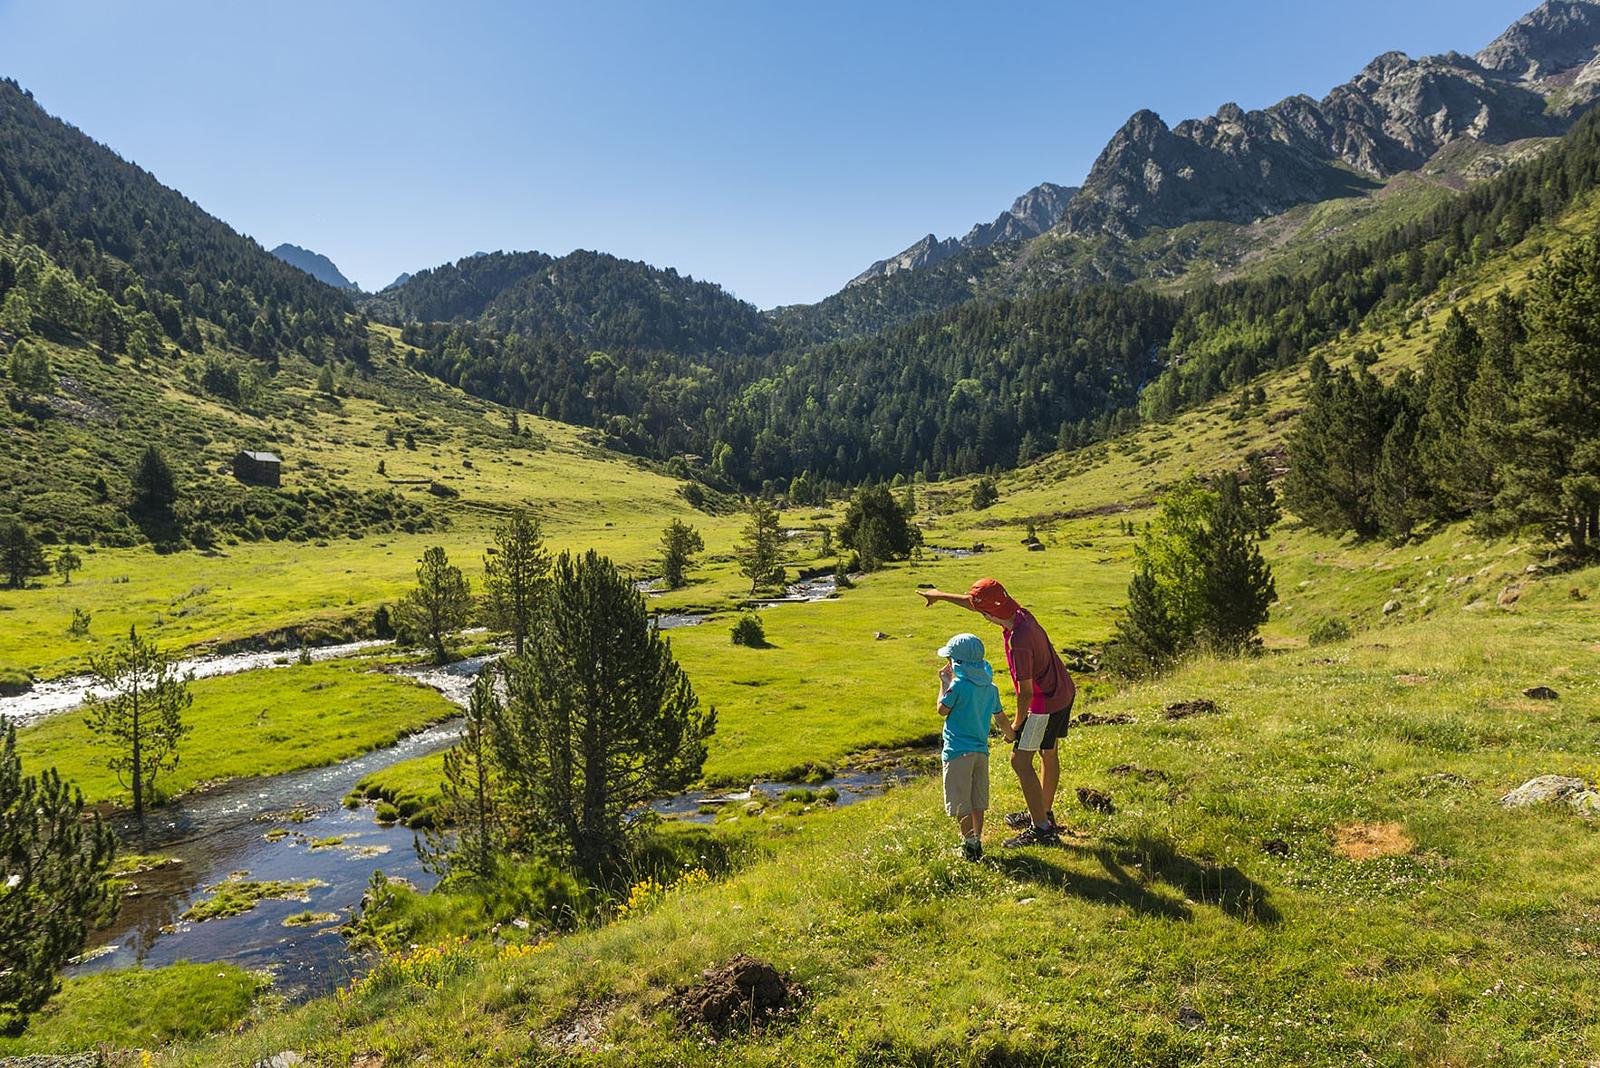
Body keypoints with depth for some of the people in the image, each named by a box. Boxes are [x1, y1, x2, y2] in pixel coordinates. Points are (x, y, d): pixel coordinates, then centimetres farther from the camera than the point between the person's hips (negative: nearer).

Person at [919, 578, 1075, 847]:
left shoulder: (1018, 642, -32)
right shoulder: (1020, 613, -5)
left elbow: (1026, 692, -25)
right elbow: (975, 603, 10)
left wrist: (1015, 726, -10)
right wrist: (942, 596, 19)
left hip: (1045, 703, -10)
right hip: (1064, 692, 10)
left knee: (1020, 760, -4)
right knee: (1048, 754, 21)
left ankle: (1041, 828, 0)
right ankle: (1045, 813, 36)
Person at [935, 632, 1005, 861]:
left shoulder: (958, 685, -17)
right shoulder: (990, 687, 4)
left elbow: (942, 710, -6)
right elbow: (999, 716, 15)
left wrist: (943, 683, 4)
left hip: (958, 751, -7)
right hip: (981, 750, 7)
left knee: (961, 804, 3)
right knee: (977, 802, 17)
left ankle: (970, 845, 6)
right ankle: (977, 842, 23)